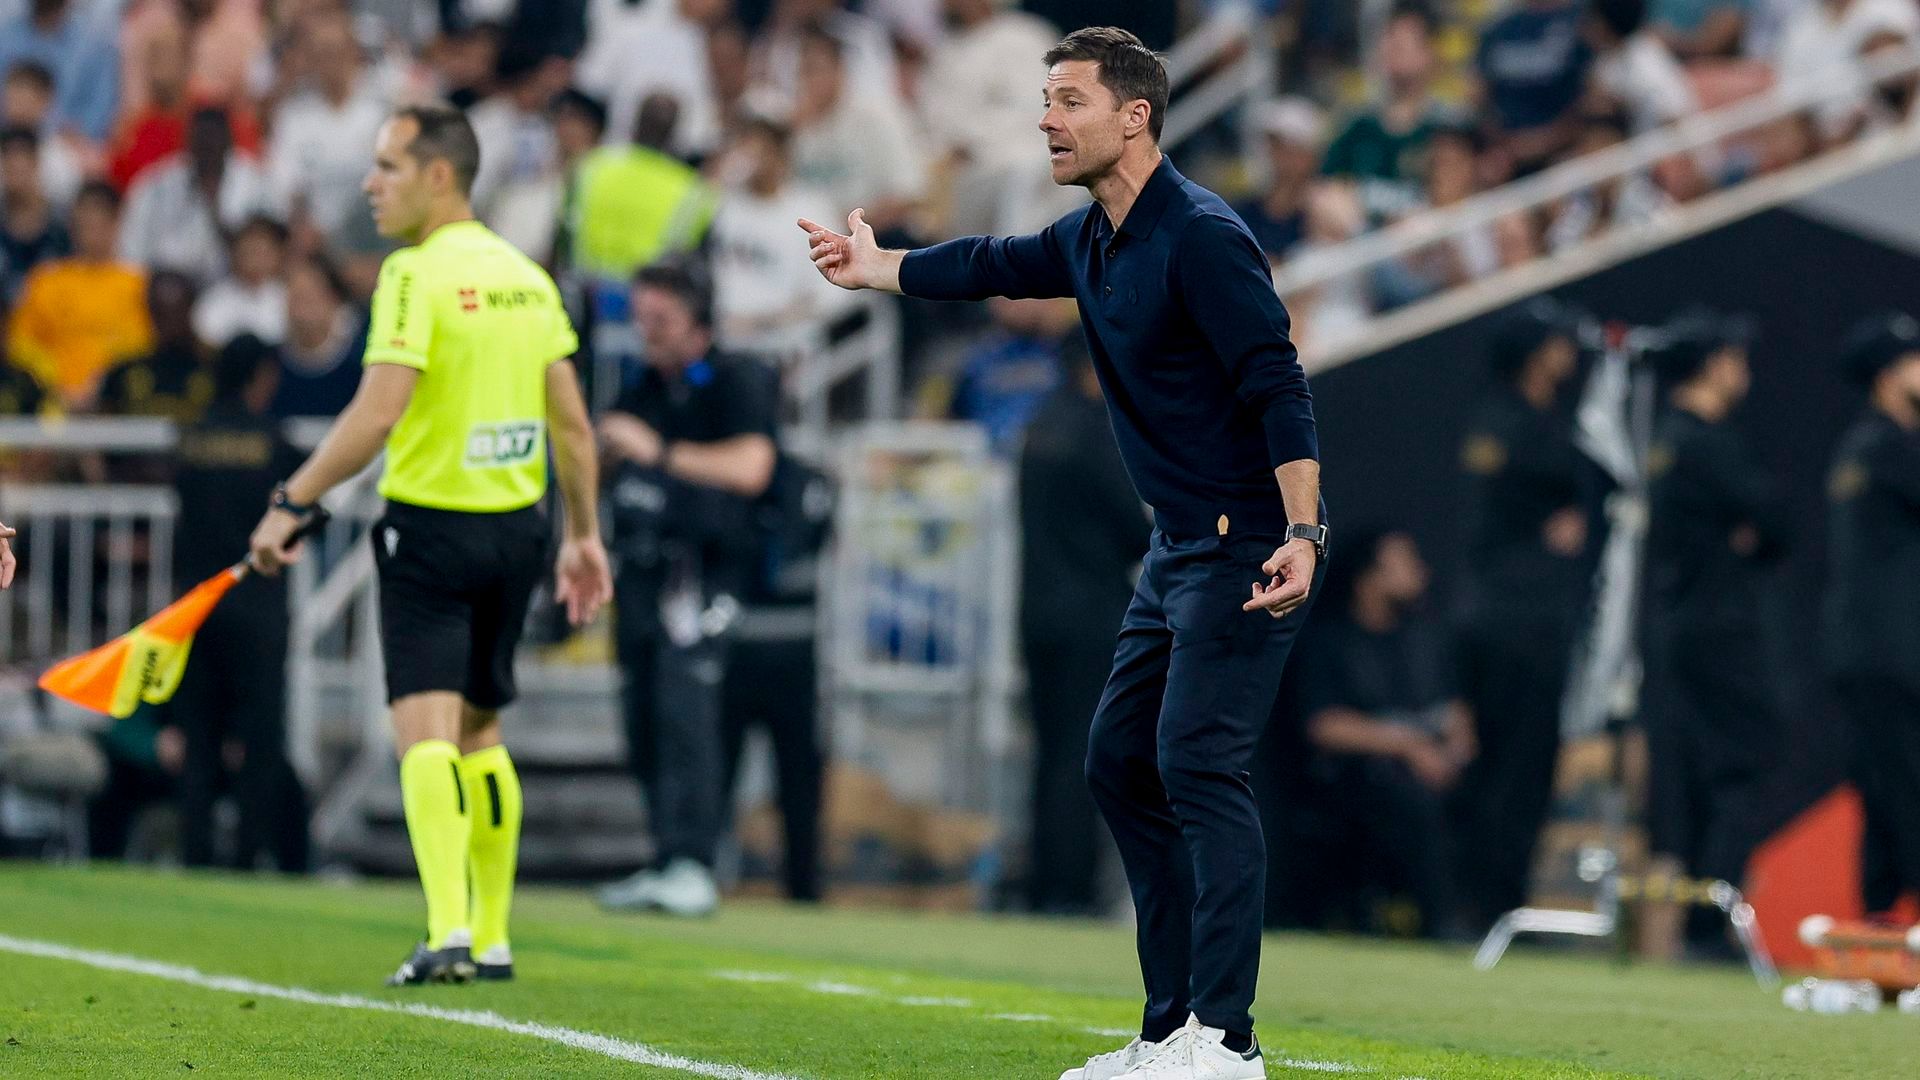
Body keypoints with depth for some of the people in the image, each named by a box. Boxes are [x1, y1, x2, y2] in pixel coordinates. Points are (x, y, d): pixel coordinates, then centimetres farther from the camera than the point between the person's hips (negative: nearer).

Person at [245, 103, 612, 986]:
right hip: (517, 525, 7)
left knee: (425, 731, -10)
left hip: (432, 524, -7)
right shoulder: (526, 276, 8)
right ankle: (491, 938, 19)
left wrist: (292, 503, -15)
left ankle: (449, 933, -25)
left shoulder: (416, 274, -13)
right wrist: (583, 534, 18)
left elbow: (376, 416, -21)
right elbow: (573, 424, 11)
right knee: (478, 732, 17)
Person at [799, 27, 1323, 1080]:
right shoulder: (1090, 239, 10)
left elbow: (1279, 386, -23)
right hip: (1176, 549, 10)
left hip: (1245, 548, -10)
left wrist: (1301, 536, -31)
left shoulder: (1200, 236, -17)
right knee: (1120, 765, 10)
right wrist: (871, 266, 46)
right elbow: (994, 265, 32)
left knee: (1197, 764, -17)